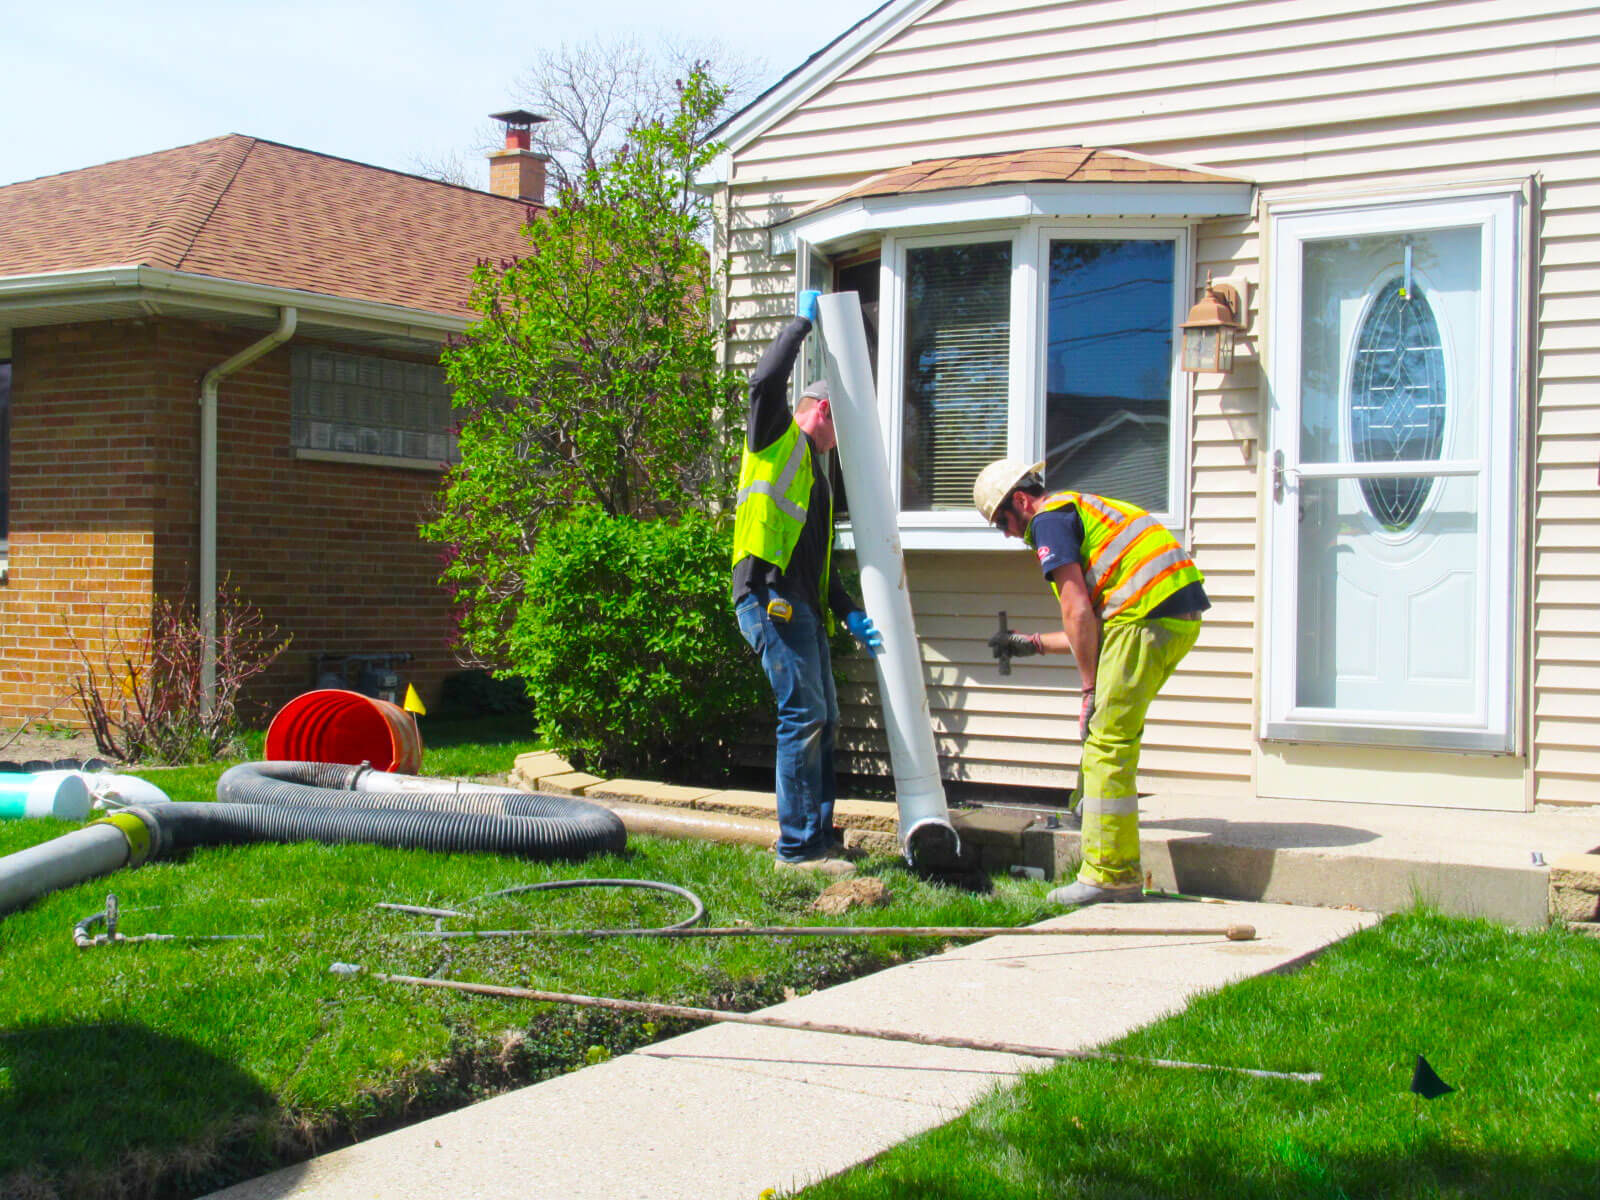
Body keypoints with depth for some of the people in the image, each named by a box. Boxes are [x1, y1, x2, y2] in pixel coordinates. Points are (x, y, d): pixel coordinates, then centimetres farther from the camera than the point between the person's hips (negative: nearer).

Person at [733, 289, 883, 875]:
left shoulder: (817, 472, 28)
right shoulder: (777, 438, 5)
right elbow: (766, 380, -17)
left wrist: (850, 614, 13)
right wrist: (803, 322, -4)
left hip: (803, 607, 10)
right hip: (770, 597, -10)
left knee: (822, 721, 10)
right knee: (804, 714, -14)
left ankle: (818, 837, 17)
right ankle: (797, 845, -11)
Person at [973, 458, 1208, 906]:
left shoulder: (1049, 520, 1)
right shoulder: (1081, 508, 30)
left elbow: (1078, 613, -9)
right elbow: (1097, 623, 30)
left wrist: (1090, 689, -4)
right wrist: (1033, 644, 36)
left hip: (1147, 615, -10)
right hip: (1183, 613, 10)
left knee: (1106, 740, -8)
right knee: (1116, 729, 23)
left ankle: (1111, 877, -8)